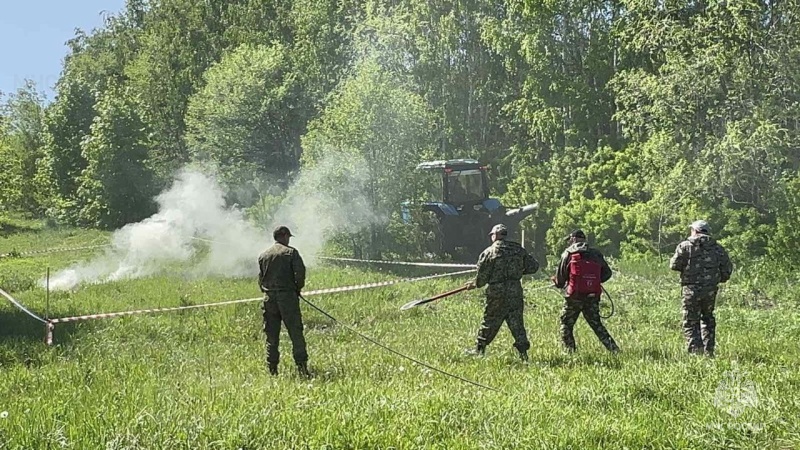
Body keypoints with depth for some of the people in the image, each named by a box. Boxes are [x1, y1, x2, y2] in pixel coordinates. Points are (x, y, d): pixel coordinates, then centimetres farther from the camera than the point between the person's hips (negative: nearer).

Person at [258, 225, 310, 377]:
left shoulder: (263, 255, 12)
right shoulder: (291, 252, -3)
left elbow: (260, 279, 13)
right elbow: (300, 272, -10)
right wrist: (297, 288, 5)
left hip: (269, 297, 4)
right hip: (287, 296, -4)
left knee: (271, 336, 8)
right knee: (296, 333, -2)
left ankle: (272, 369, 8)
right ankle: (302, 367, -7)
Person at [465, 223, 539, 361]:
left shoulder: (489, 252, -6)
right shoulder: (518, 250, 6)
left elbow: (482, 276, -5)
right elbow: (533, 266, 8)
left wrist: (474, 284, 14)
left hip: (496, 292, -3)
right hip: (515, 291, 3)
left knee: (490, 321, 8)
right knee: (516, 322, 6)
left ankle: (479, 349, 17)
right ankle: (523, 351, 2)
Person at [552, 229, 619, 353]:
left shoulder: (568, 254, -1)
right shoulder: (596, 254, 9)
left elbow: (560, 277, 0)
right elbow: (607, 273, 13)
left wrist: (557, 282, 22)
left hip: (574, 296, -4)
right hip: (592, 297, 4)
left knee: (566, 324, 11)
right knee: (597, 325, 14)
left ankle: (570, 351, 4)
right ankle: (614, 349, 7)